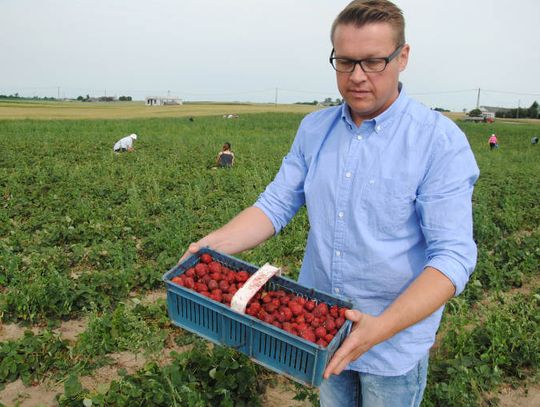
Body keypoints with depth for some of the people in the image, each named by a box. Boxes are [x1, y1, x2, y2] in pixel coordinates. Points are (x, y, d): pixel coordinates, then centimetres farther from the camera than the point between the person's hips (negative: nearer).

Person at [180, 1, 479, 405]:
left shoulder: (441, 141, -18)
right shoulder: (313, 129, -2)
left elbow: (453, 255, -21)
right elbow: (276, 204, -3)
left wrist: (383, 328, -33)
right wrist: (214, 243, -18)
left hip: (395, 341, -4)